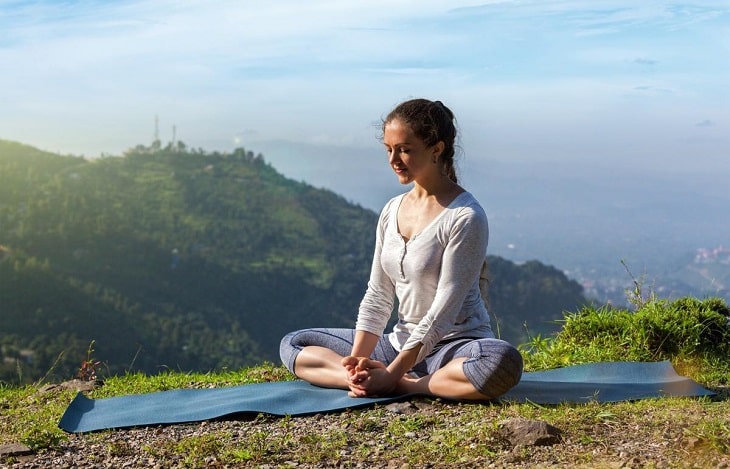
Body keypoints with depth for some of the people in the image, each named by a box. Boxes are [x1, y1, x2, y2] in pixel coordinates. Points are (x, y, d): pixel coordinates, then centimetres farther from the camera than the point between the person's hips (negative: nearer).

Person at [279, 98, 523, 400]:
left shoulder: (465, 217, -15)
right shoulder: (391, 211, 6)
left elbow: (444, 310, -19)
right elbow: (377, 296, 5)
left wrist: (392, 375, -23)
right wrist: (358, 357, -11)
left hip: (453, 346, -7)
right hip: (402, 342, 7)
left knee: (503, 362, -40)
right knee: (293, 344, 2)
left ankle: (401, 385, -23)